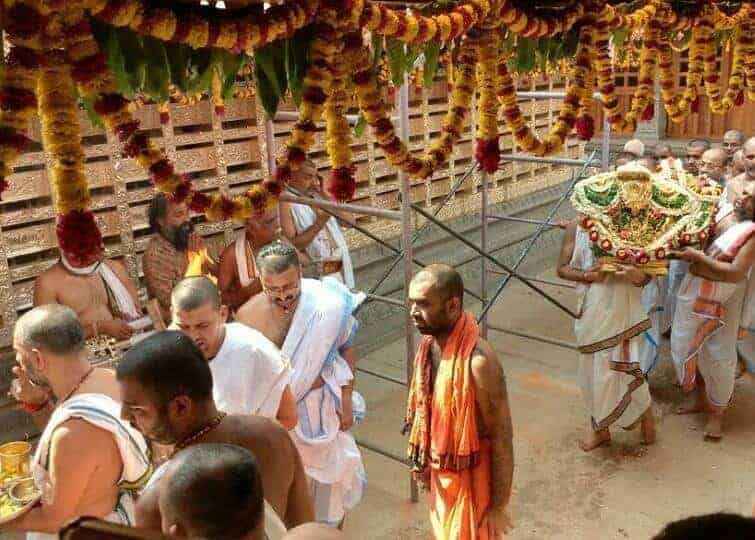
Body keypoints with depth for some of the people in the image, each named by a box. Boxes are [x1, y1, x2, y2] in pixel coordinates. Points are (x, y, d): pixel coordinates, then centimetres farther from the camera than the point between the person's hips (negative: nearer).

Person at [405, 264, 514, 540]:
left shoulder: (479, 361, -31)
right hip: (441, 471, 7)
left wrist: (499, 506, -17)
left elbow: (502, 438, -24)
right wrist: (423, 460, 17)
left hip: (472, 476, -7)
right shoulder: (428, 344, -7)